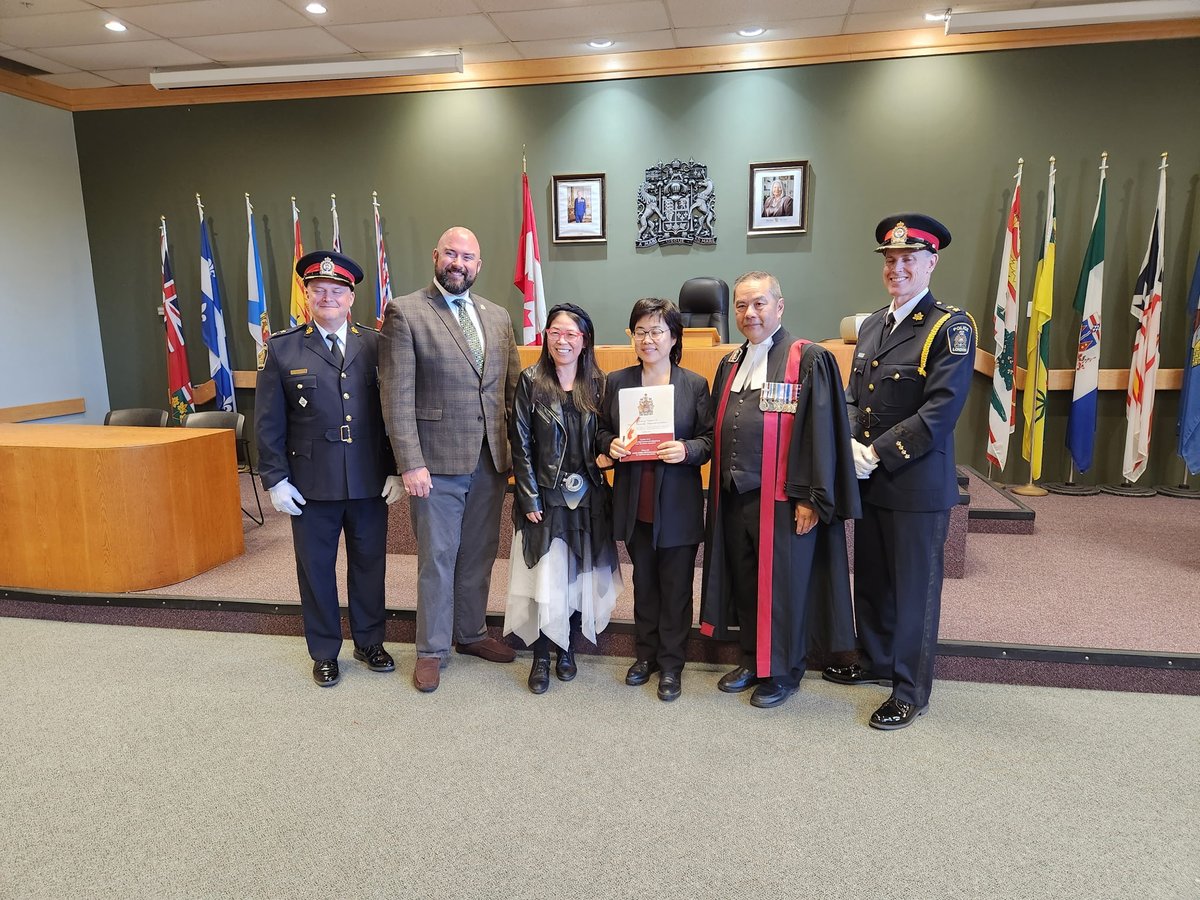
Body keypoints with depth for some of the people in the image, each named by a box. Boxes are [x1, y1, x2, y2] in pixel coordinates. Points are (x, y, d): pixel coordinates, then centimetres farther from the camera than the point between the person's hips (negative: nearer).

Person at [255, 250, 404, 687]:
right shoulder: (282, 348, 0)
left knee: (368, 563, 13)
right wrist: (275, 479, -3)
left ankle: (369, 642, 32)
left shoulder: (375, 345, 2)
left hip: (370, 482, 1)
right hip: (311, 483, -1)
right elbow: (268, 422, 1)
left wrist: (395, 470, 0)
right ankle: (324, 652, 28)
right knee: (316, 568, 11)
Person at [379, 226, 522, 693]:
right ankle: (432, 650, 22)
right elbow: (397, 396, -10)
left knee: (479, 554, 16)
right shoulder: (405, 313, -5)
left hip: (491, 459, 5)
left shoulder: (497, 316, 11)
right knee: (437, 558, 5)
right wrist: (410, 463, -16)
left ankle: (471, 633, 34)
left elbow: (511, 387, 13)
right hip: (438, 460, -5)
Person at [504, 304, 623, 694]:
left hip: (588, 498, 3)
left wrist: (607, 456, -8)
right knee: (545, 579, -1)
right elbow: (520, 444, -5)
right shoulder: (531, 381, -4)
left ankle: (567, 650, 28)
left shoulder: (597, 384, 3)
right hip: (545, 497, -2)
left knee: (580, 577, 9)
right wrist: (529, 498, -8)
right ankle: (541, 657, 16)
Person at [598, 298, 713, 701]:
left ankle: (671, 664, 22)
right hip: (634, 504, 3)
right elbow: (602, 431, 10)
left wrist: (687, 450, -21)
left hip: (678, 505, -2)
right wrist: (611, 444, -11)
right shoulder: (617, 381, 5)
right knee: (644, 582, 16)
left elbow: (711, 439, -1)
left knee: (676, 587, 7)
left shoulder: (695, 384, -2)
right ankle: (646, 653, 33)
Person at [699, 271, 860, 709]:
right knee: (744, 580, 15)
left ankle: (784, 671, 23)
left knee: (782, 585, 5)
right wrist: (720, 488, 13)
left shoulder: (809, 360, -8)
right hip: (734, 497, 6)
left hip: (783, 498, -6)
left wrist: (812, 497, -16)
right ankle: (752, 660, 32)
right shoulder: (730, 365, 13)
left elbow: (823, 432, -12)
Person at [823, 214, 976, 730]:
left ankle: (911, 692, 22)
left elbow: (940, 412, -19)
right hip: (868, 481, 7)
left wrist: (876, 454, -19)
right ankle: (876, 662, 39)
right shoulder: (872, 325, 11)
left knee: (914, 589, 6)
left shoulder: (950, 328, -11)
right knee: (870, 580, 19)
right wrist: (852, 447, -4)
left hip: (917, 485, -7)